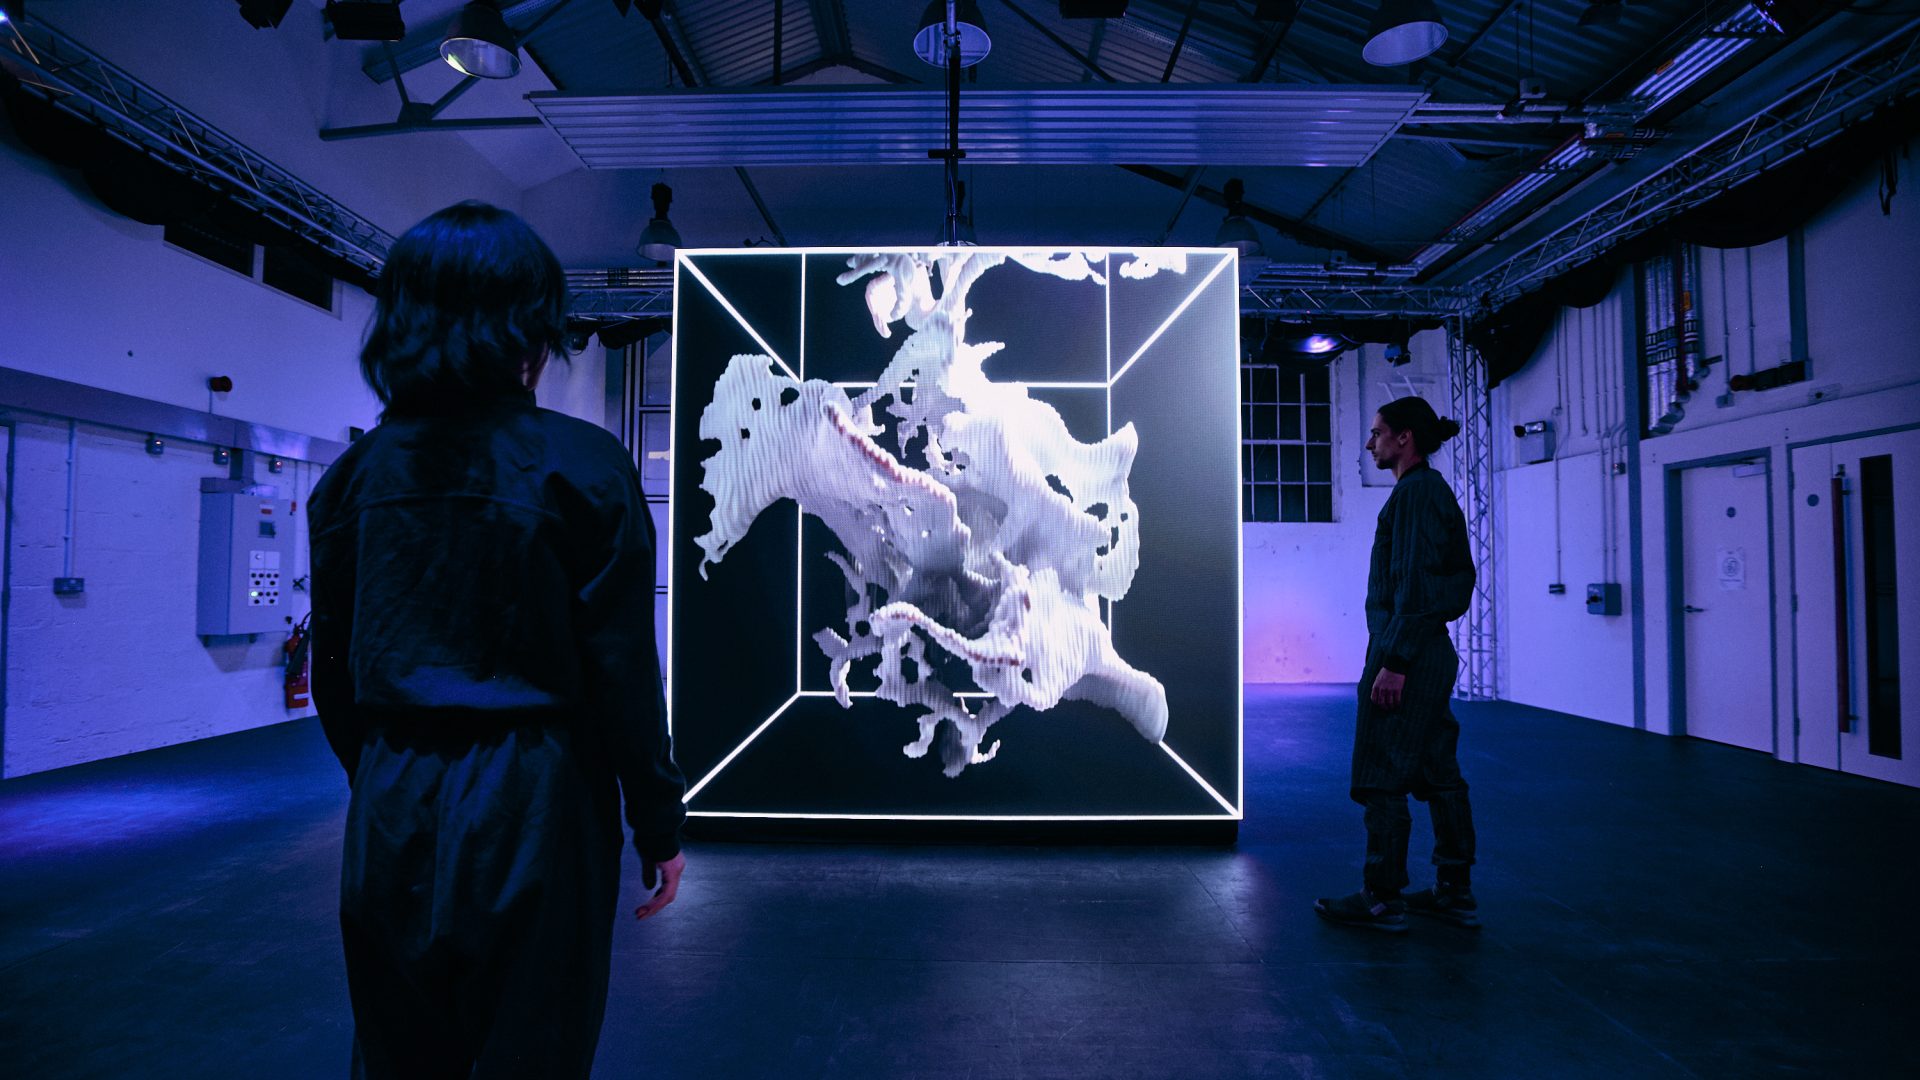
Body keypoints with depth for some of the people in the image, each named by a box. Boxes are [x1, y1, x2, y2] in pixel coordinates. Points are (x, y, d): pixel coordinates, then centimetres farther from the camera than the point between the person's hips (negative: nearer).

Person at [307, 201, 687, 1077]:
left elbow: (335, 669, 9)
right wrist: (660, 826, -2)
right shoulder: (583, 466, -12)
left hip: (392, 812, 5)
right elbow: (623, 671, -12)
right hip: (533, 808, -4)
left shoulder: (357, 473, 2)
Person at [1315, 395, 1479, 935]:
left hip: (1408, 655, -10)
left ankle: (1382, 900, 5)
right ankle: (1456, 894, 21)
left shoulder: (1415, 492, -13)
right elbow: (1460, 576, 20)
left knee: (1382, 780, -3)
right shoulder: (1435, 490, 16)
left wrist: (1394, 661, -21)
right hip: (1433, 653, 10)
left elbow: (1414, 583, -21)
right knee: (1438, 776, 14)